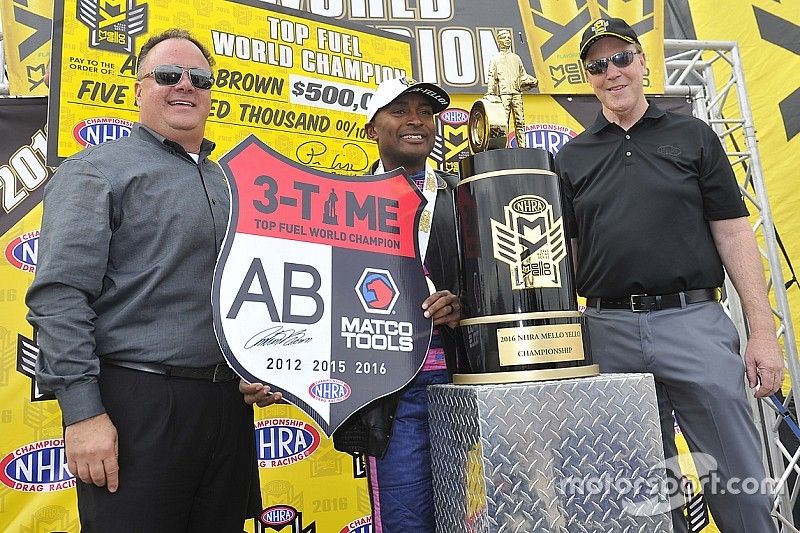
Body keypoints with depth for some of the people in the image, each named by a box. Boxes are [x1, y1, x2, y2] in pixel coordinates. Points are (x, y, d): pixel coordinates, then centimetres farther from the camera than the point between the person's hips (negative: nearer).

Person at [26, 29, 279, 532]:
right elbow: (60, 295, -11)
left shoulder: (226, 181, 16)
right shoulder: (98, 168, -2)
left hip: (228, 408, 6)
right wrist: (82, 412, -17)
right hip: (137, 407, -5)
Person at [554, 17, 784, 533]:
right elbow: (567, 253, 8)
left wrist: (764, 332, -3)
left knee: (740, 483, 4)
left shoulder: (693, 136, 8)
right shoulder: (571, 157, 10)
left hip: (695, 322, -1)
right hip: (610, 331, 1)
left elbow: (733, 234, 3)